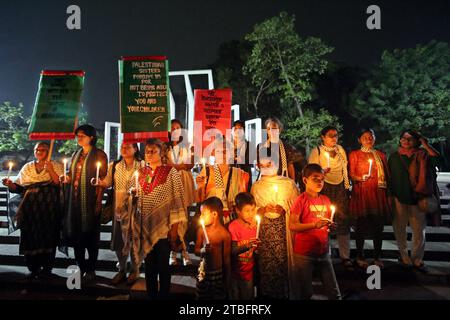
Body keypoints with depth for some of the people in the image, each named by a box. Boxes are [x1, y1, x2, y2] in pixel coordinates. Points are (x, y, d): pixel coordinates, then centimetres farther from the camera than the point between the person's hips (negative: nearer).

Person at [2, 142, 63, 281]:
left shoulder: (56, 166, 4)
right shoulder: (27, 167, 15)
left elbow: (61, 185, -8)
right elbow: (19, 187, 14)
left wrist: (51, 170, -16)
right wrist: (10, 184, -6)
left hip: (49, 211, -3)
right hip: (30, 210, 3)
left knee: (48, 238, 2)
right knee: (30, 238, 3)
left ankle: (46, 268, 15)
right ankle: (33, 269, 16)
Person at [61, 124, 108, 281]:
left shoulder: (99, 155, -5)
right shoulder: (76, 155, 15)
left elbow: (103, 179, -9)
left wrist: (98, 202, -15)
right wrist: (67, 179, 0)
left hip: (89, 200, -6)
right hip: (74, 199, 6)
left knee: (90, 234, 3)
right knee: (75, 233, 9)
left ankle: (91, 269, 16)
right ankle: (80, 267, 22)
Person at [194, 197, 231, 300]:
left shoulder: (224, 234, -16)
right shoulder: (201, 230, -4)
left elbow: (227, 258, -10)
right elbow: (196, 250, 6)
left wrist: (227, 281, -4)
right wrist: (203, 250, -18)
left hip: (218, 273, -3)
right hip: (203, 273, 4)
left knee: (219, 297, 10)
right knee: (201, 297, 16)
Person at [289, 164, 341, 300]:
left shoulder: (326, 200, 8)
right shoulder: (301, 200, -10)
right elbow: (292, 226, -17)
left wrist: (330, 225, -2)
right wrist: (315, 224, -25)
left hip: (323, 252, 5)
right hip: (304, 253, -5)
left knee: (334, 292, 10)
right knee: (304, 293, 8)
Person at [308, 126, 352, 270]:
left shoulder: (341, 150, 12)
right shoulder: (316, 151, -2)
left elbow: (345, 170, 19)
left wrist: (347, 187, 15)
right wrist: (322, 171, -26)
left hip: (340, 188, 4)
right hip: (324, 188, -4)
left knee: (343, 220, 0)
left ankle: (345, 256, 8)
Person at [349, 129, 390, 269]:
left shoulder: (380, 155, 17)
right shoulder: (354, 154, 7)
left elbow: (387, 174, 16)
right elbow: (351, 174, 0)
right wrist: (360, 178, -21)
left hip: (378, 193, 3)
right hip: (361, 193, -3)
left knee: (378, 225, 2)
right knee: (361, 225, -1)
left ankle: (377, 256, 15)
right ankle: (360, 256, 11)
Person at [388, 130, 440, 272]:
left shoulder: (421, 155, 1)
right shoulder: (394, 157, 6)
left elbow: (436, 158, -19)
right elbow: (390, 177, 8)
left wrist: (424, 143, -16)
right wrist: (390, 196, 4)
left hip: (416, 198, -1)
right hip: (399, 198, 1)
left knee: (419, 229, 3)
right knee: (400, 228, 10)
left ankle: (417, 258, 18)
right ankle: (404, 256, 27)